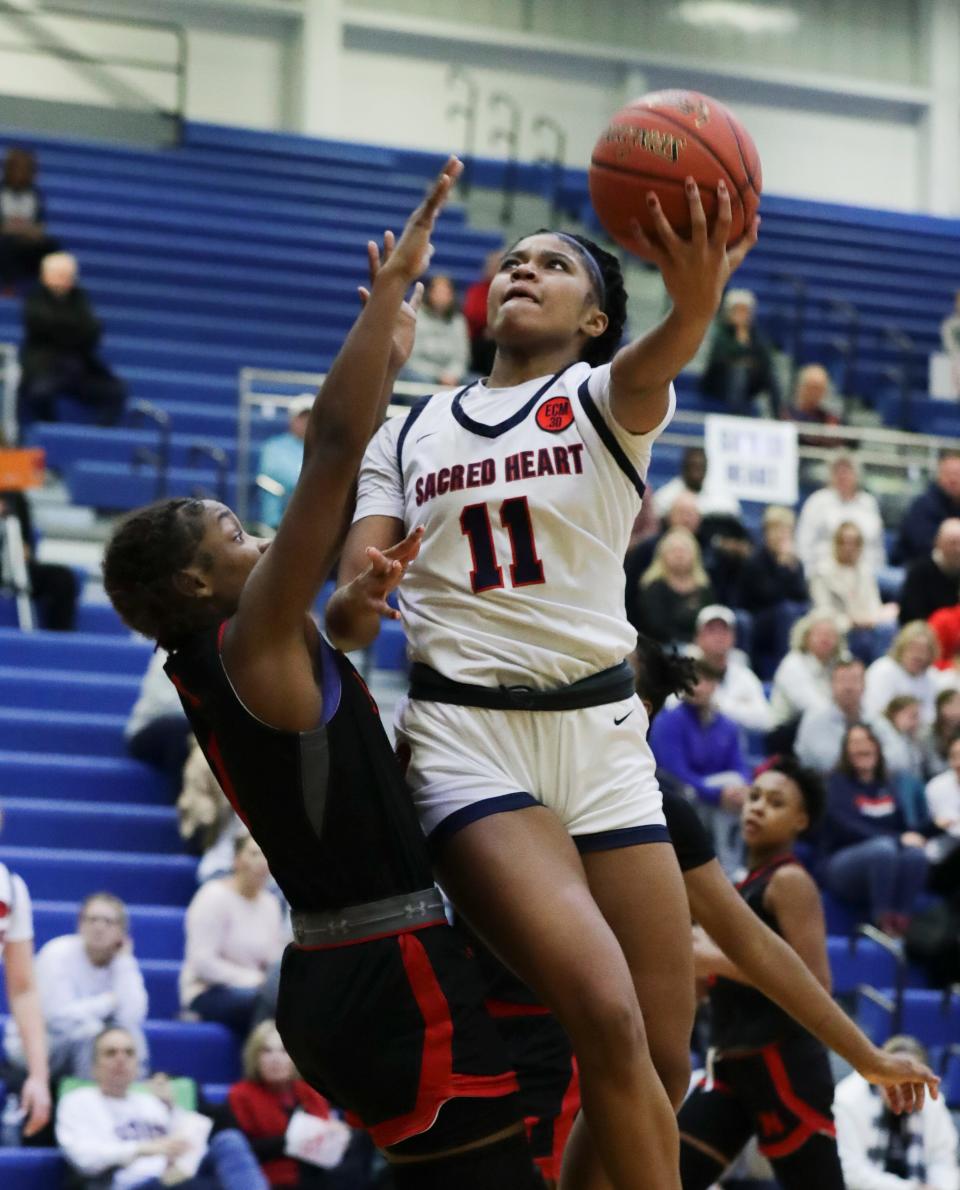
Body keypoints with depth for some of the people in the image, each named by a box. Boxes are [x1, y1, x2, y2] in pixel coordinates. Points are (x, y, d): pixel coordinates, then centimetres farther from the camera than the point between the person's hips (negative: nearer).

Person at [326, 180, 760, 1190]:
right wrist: (354, 604, -16)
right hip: (465, 732, -1)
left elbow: (652, 364, -19)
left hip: (602, 732, 1)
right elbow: (348, 615, 10)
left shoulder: (603, 397, 8)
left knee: (662, 1061, -3)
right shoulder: (407, 433, 16)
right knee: (607, 1018, -24)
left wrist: (694, 303, -43)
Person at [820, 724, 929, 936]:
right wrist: (899, 839, -21)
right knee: (884, 847, -36)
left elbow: (903, 826, 18)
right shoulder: (837, 783, 0)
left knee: (915, 853, -29)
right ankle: (883, 923, -35)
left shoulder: (887, 787, 16)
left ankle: (901, 923, -34)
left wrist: (914, 837, -6)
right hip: (842, 863, -4)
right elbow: (850, 829, -13)